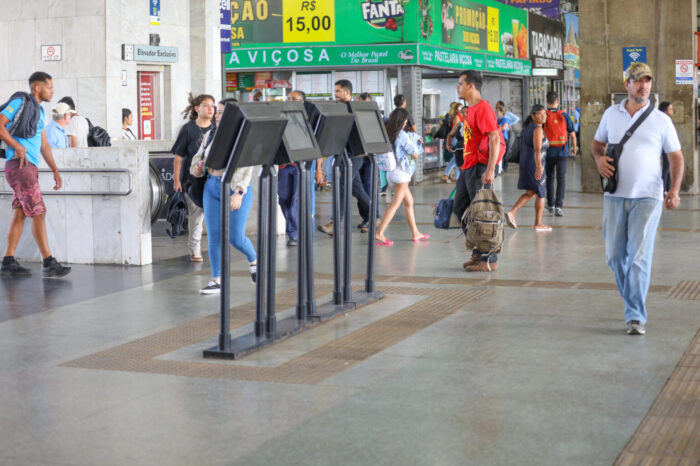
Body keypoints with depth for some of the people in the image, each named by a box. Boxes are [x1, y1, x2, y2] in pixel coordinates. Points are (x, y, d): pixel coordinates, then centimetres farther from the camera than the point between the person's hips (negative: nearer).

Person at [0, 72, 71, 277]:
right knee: (38, 212, -11)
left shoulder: (39, 110, 21)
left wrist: (55, 170, 17)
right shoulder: (20, 102, -5)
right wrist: (18, 147, -19)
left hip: (30, 167, 9)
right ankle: (48, 263, -11)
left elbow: (44, 145, 23)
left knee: (20, 214, 8)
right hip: (19, 165, -9)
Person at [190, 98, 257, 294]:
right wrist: (198, 168, -4)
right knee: (214, 236, 1)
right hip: (212, 187, 5)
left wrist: (238, 193, -27)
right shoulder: (210, 134, 9)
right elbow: (198, 157, 20)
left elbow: (246, 167, -17)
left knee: (236, 238, -4)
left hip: (237, 189, -5)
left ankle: (253, 260, 28)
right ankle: (216, 280, 9)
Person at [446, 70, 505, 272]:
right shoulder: (470, 109, 16)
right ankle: (478, 253, 19)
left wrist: (490, 169, -27)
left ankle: (489, 260, -1)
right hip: (468, 167, 10)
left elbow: (494, 138, -21)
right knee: (460, 208, 13)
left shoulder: (483, 108, -14)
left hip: (480, 167, -10)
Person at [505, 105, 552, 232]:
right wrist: (539, 167, -33)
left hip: (525, 164, 8)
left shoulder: (527, 128, 12)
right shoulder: (538, 129, -15)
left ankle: (512, 212, -1)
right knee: (541, 194, 8)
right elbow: (537, 150, -26)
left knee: (530, 193, 17)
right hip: (535, 166, -8)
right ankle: (538, 224, 13)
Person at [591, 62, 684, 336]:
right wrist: (599, 158, -1)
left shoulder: (661, 120, 2)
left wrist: (675, 190, -9)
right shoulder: (611, 114, 9)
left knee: (639, 257, -11)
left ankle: (636, 316, -8)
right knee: (614, 256, 7)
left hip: (647, 198, -3)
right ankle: (633, 301, 28)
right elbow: (597, 143, 22)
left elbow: (676, 157, 5)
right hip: (615, 196, 3)